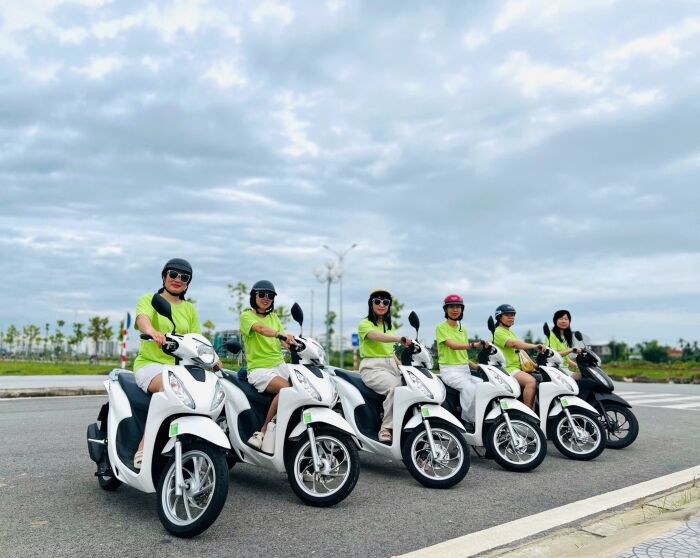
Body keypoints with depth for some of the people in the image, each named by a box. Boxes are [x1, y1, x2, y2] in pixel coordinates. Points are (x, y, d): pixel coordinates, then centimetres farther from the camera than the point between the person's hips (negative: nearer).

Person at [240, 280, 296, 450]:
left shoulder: (274, 317, 20)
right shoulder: (247, 315, 2)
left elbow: (284, 342, 8)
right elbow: (260, 328, -20)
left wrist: (293, 343, -15)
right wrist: (280, 334, -37)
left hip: (279, 365, 5)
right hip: (259, 368, -5)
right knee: (286, 388, -32)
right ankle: (262, 433, -19)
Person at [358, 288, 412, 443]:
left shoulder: (390, 326, 21)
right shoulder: (365, 324, -1)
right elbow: (377, 336, -23)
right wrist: (400, 339, -40)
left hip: (391, 366, 6)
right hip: (372, 367, -6)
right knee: (396, 387, -32)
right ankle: (386, 428, -21)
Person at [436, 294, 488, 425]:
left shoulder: (463, 330, 19)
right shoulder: (441, 328, -2)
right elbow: (452, 345, -19)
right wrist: (473, 345, -32)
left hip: (465, 369, 6)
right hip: (449, 369, -6)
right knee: (470, 388, -31)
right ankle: (469, 422, -20)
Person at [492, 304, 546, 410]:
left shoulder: (511, 333, 26)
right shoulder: (499, 332, -5)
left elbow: (521, 349, 21)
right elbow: (513, 343, -22)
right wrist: (534, 346, -28)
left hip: (518, 367, 10)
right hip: (508, 368, -10)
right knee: (531, 381, -30)